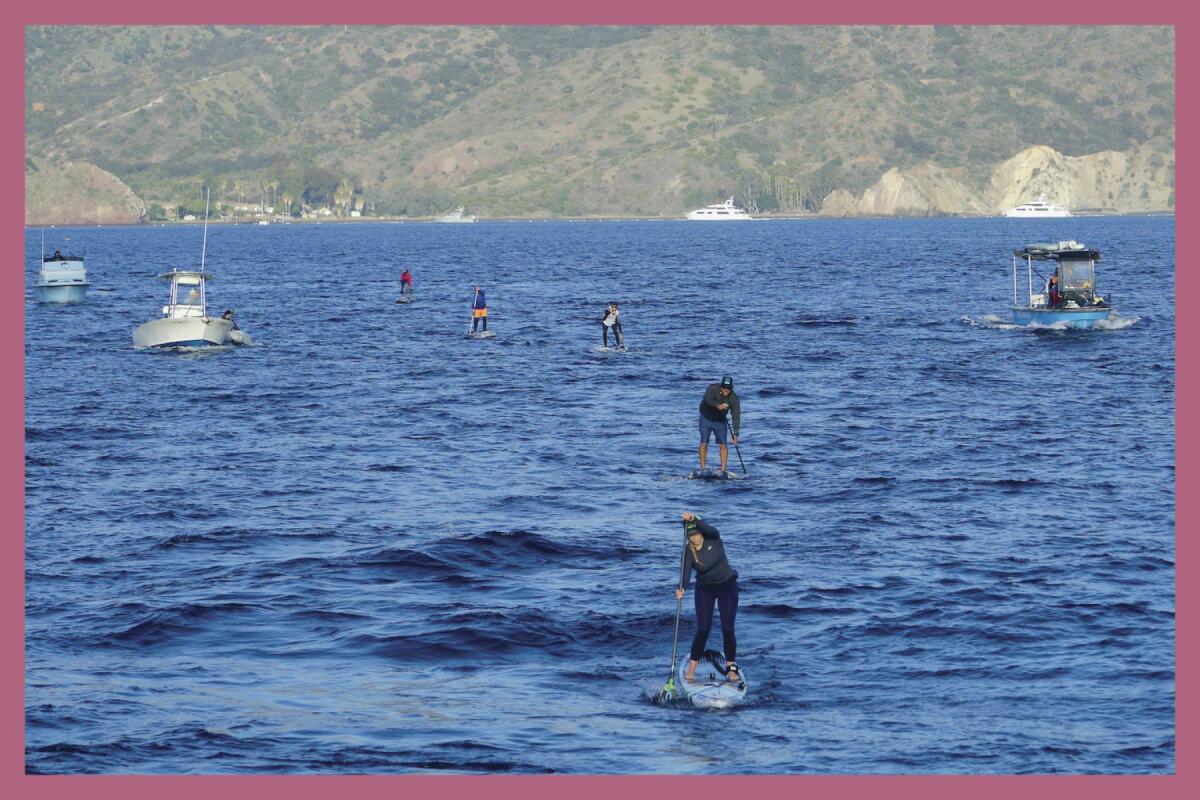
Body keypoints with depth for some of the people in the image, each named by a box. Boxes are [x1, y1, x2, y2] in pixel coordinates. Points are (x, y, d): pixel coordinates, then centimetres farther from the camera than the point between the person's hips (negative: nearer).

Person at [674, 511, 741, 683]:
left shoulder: (713, 539, -14)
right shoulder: (689, 551, -15)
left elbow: (709, 529, -37)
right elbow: (686, 570, -30)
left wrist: (694, 519, -53)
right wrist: (682, 589, -49)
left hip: (727, 586, 0)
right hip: (704, 589, 0)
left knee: (727, 629, -3)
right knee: (703, 629, -9)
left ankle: (731, 667, 8)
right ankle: (691, 669, -1)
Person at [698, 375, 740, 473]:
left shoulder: (734, 398, -17)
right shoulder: (713, 388, -21)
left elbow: (736, 416, -19)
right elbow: (708, 399, -38)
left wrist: (735, 433, -28)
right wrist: (718, 405, -56)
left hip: (720, 421, 2)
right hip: (706, 418, -2)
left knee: (723, 445, -5)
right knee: (704, 443, -5)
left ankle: (723, 469, -2)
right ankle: (702, 468, -1)